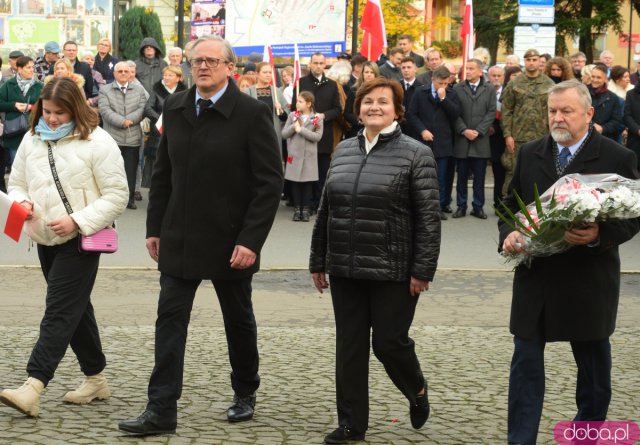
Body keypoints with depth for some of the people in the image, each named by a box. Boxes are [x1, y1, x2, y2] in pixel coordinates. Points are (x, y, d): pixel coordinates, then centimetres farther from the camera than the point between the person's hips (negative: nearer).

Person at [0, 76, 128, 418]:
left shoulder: (97, 143, -11)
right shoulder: (32, 140, 8)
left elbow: (116, 196, -11)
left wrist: (77, 220, -21)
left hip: (81, 240, -7)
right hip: (46, 239, 7)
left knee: (59, 312, -12)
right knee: (75, 310, 15)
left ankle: (33, 388, -19)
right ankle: (95, 379, 26)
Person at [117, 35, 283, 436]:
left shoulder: (252, 113, -12)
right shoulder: (175, 109, 4)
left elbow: (270, 183, -14)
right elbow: (163, 173, 12)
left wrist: (251, 240, -19)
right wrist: (156, 227, 7)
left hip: (230, 241, -4)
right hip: (179, 239, 4)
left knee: (239, 320, 13)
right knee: (170, 319, -2)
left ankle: (245, 394, 33)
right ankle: (162, 411, -1)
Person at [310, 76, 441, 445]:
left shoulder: (416, 154, -5)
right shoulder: (344, 151, 11)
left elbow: (429, 217, -8)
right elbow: (326, 210, 15)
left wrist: (422, 270, -13)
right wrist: (319, 261, 14)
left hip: (392, 272, -4)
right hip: (346, 269, 5)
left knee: (389, 342, 1)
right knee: (349, 346, 6)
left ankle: (417, 391, 32)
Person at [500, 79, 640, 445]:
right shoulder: (530, 153, 6)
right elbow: (512, 204, 14)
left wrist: (599, 236, -25)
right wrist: (509, 233, -7)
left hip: (588, 281, -2)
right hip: (534, 277, 2)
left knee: (594, 366, 15)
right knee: (526, 363, 1)